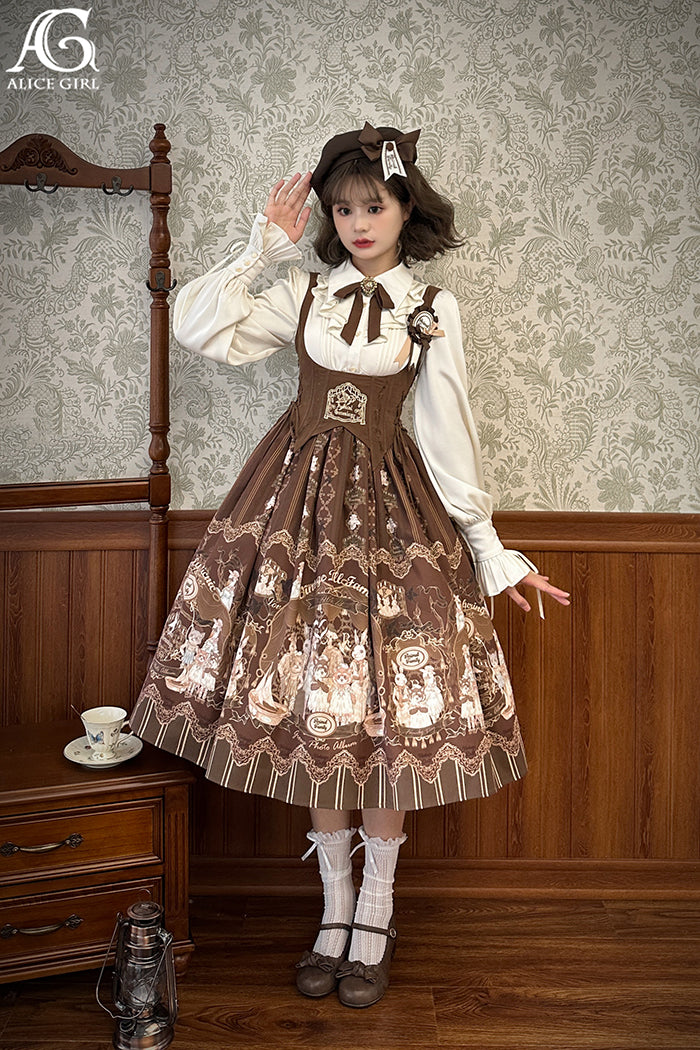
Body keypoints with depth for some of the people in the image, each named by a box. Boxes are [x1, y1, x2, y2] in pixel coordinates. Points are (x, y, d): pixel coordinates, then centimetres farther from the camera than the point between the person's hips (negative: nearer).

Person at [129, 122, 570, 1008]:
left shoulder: (431, 309, 2)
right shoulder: (305, 295, 7)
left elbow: (448, 437, 1)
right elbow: (197, 327, -1)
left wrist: (490, 551, -1)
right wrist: (264, 245, 0)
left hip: (390, 510, -1)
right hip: (298, 502, 2)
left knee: (386, 715, -1)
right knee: (309, 711, 4)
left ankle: (375, 918, 18)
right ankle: (336, 910, 21)